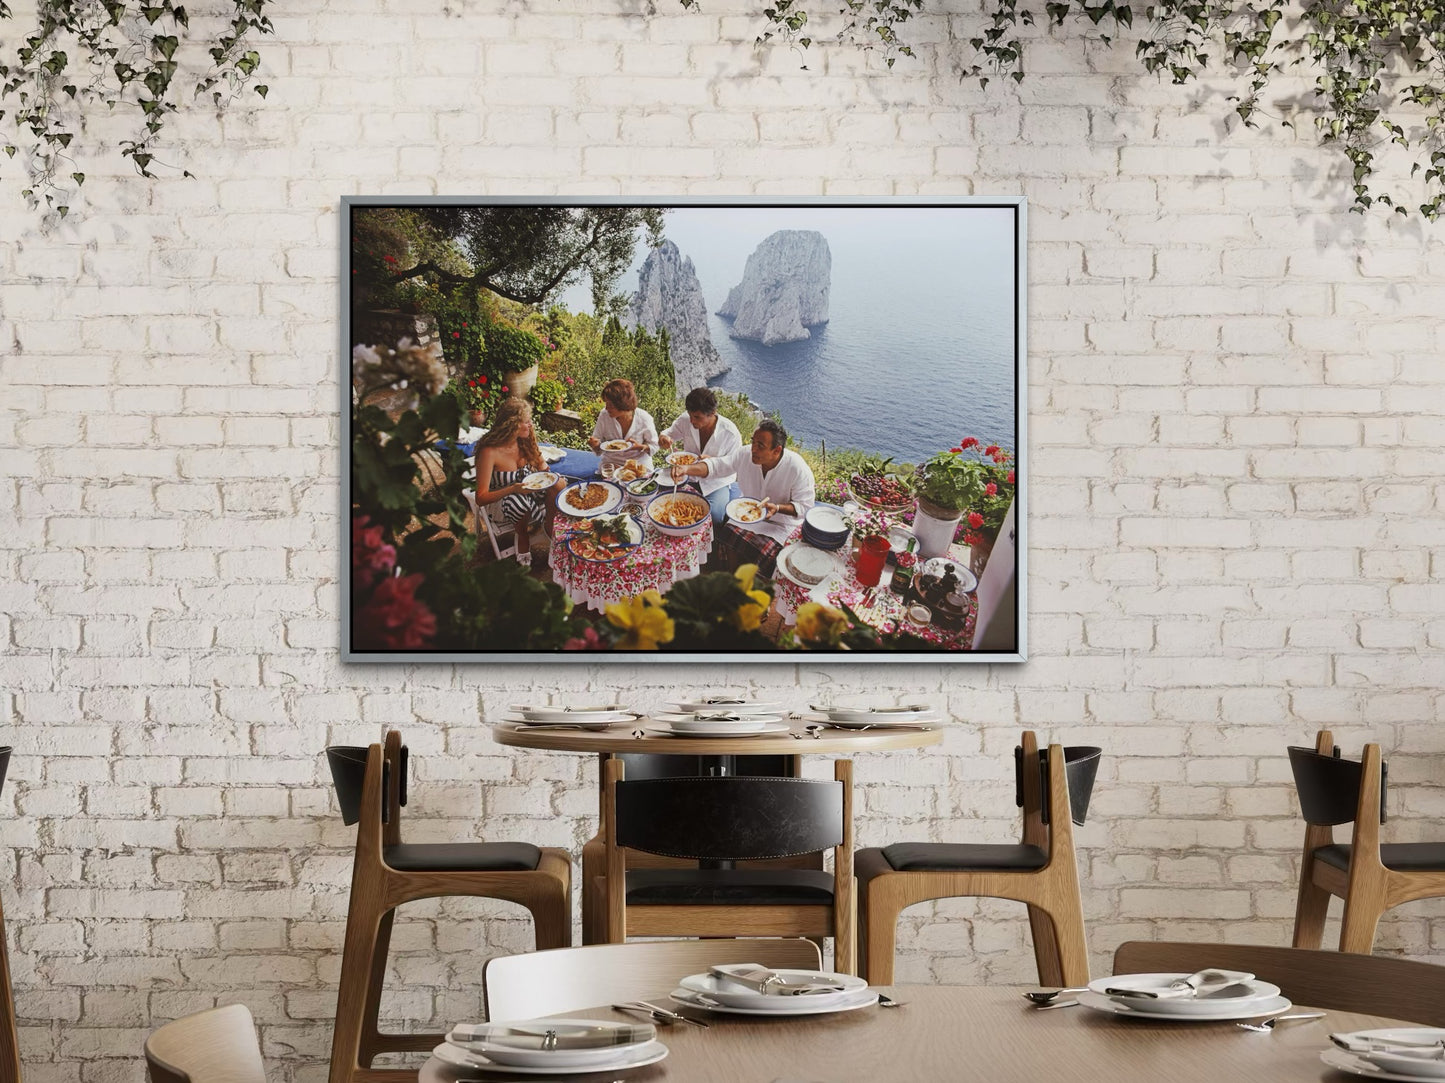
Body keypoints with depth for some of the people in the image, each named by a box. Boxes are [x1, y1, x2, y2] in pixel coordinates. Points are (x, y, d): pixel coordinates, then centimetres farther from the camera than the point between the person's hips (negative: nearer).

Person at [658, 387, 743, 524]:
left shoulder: (730, 433, -21)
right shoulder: (685, 421, -11)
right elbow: (672, 433, 10)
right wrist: (664, 438, -17)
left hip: (718, 481, -4)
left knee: (714, 516, -28)